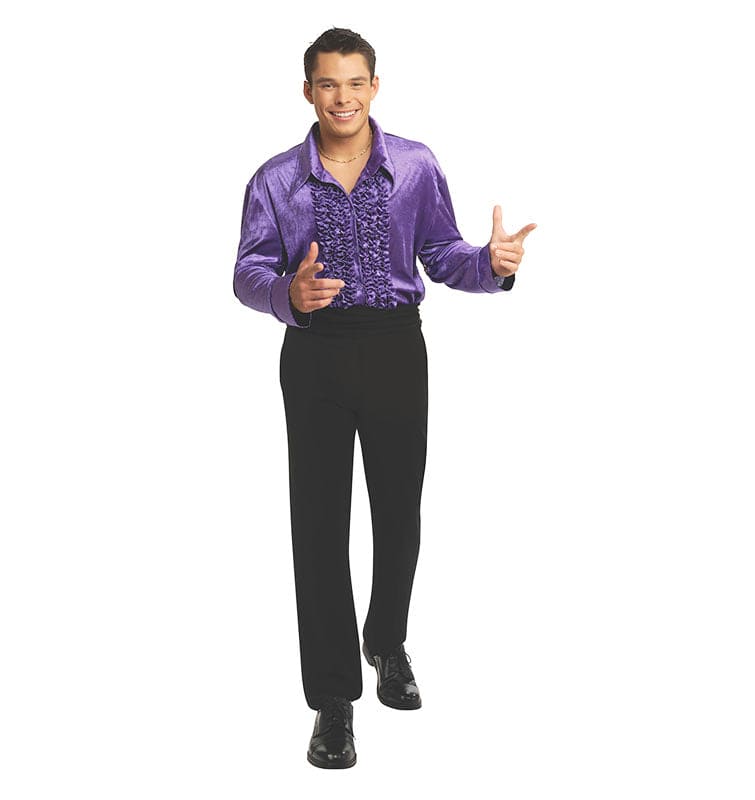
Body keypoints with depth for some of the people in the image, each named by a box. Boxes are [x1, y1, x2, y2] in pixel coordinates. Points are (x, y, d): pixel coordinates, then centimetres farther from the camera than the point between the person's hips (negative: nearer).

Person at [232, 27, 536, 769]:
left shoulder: (416, 166, 1)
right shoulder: (276, 179, 0)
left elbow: (442, 254, 2)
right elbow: (248, 271, -4)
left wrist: (493, 263, -20)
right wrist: (290, 292, -27)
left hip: (396, 348, 1)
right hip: (315, 354, -1)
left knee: (399, 511, 12)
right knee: (319, 522, 0)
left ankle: (387, 643, 40)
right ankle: (333, 698, 11)